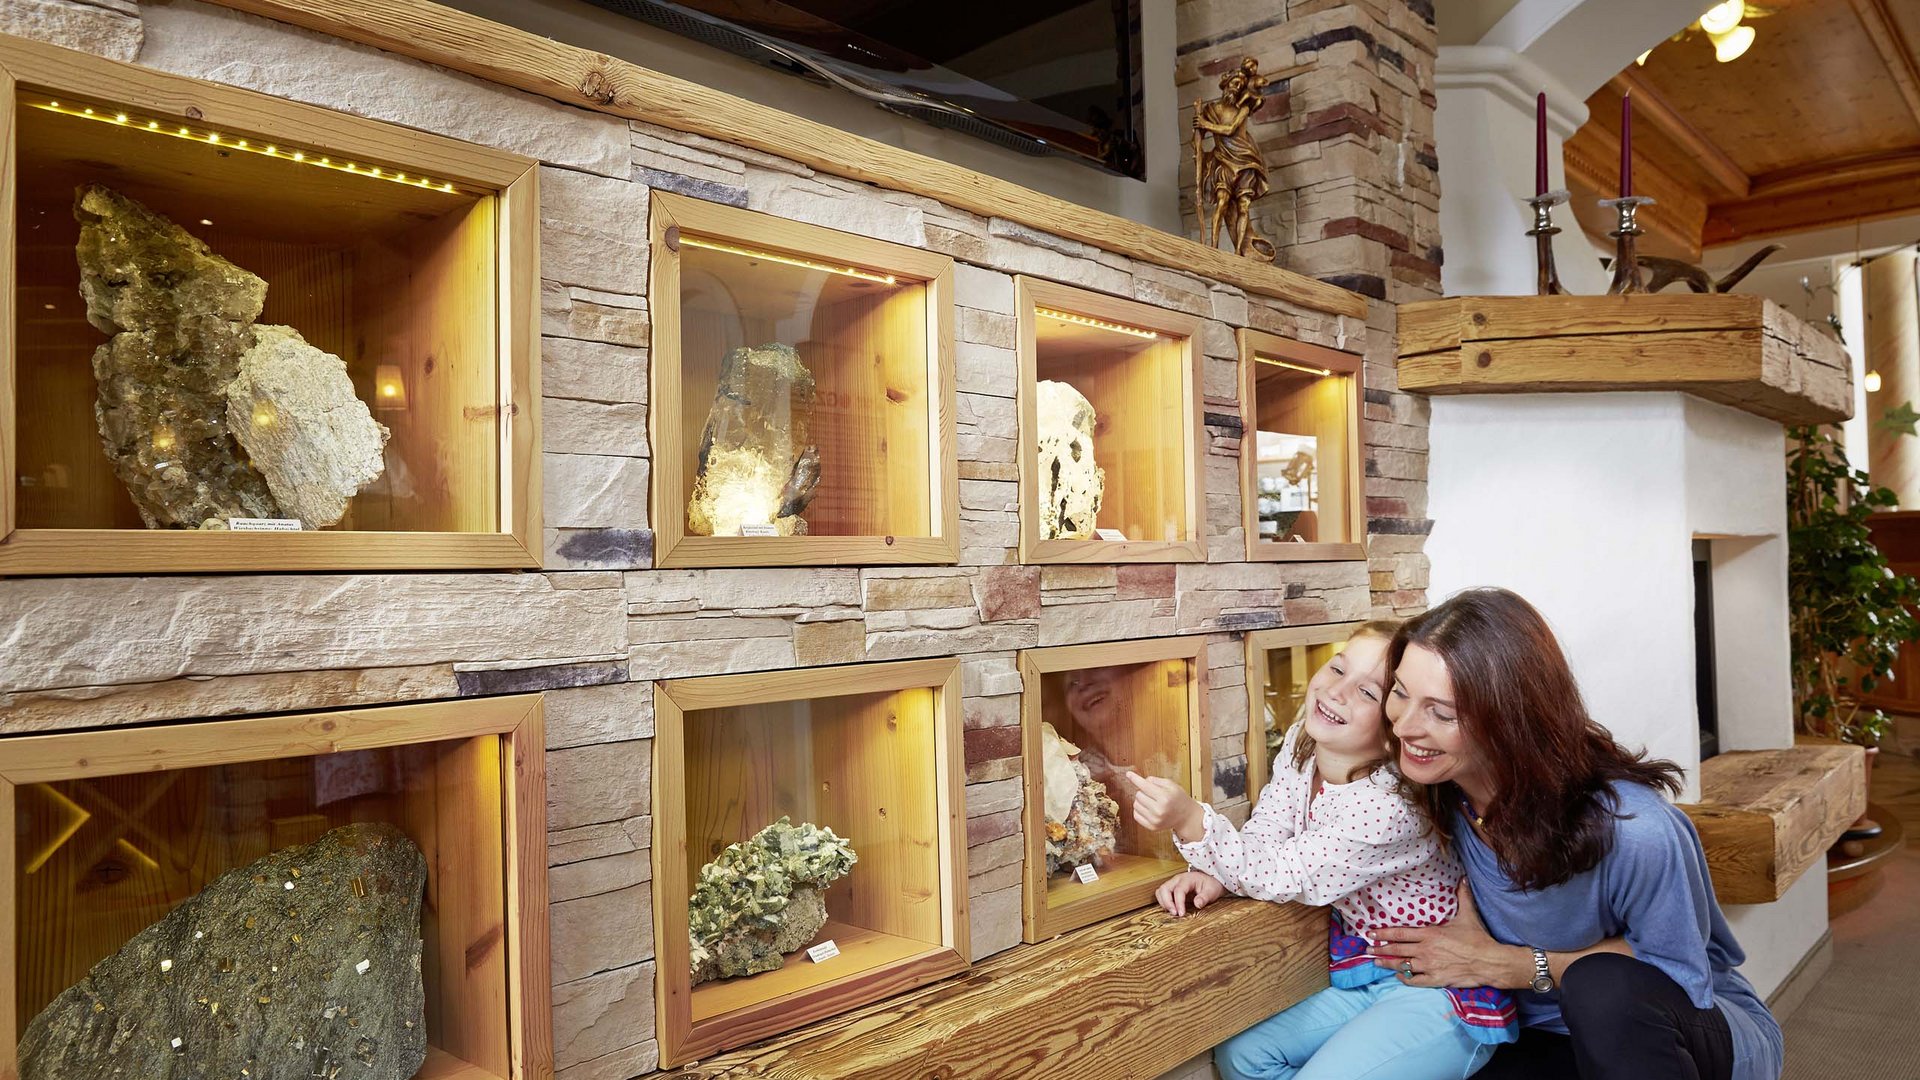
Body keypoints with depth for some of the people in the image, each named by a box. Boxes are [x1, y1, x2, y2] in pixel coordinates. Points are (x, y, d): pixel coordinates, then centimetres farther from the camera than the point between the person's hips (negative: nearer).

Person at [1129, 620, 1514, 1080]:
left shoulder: (1388, 805, -31)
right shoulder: (1301, 745, -8)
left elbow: (1281, 877, -26)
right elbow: (1263, 838, 0)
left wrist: (1189, 818, -34)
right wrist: (1215, 875, -20)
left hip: (1442, 995, -7)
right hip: (1364, 969, 8)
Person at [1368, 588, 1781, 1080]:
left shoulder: (1634, 832, -32)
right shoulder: (1439, 793, -16)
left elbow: (1682, 977, -15)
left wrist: (1500, 964, -20)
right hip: (1550, 1041, 4)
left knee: (1601, 988, -38)